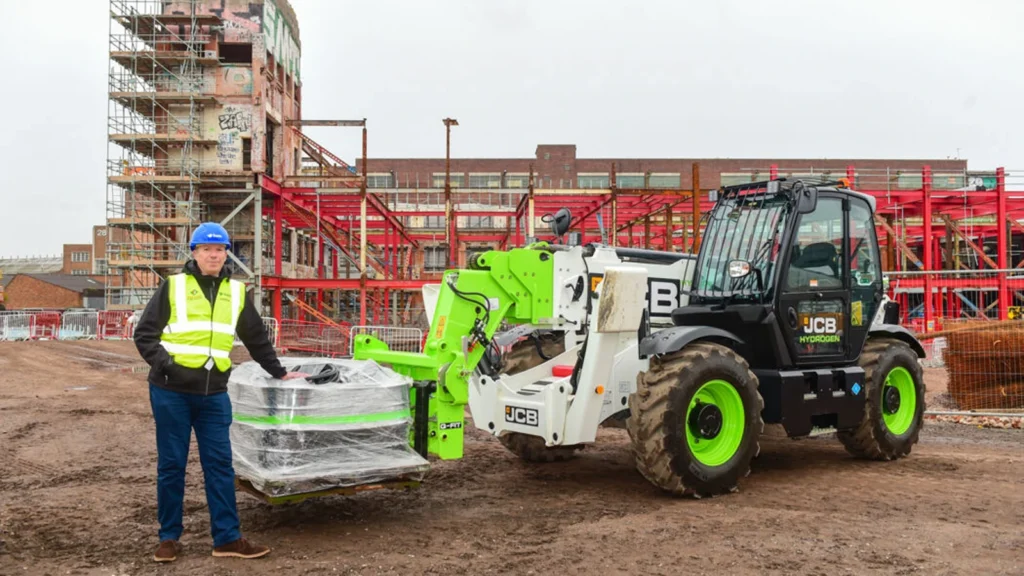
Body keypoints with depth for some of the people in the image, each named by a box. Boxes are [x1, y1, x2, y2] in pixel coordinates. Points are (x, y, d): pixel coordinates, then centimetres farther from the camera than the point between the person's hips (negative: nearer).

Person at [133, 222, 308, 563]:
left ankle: (227, 538, 9)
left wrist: (278, 372, 21)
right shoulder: (173, 286, 1)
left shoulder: (236, 292, 10)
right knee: (171, 465, 6)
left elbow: (257, 339, 19)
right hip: (171, 391, -2)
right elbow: (144, 334, 1)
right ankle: (169, 537, 17)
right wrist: (163, 362, -15)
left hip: (213, 394, 3)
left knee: (219, 464, 3)